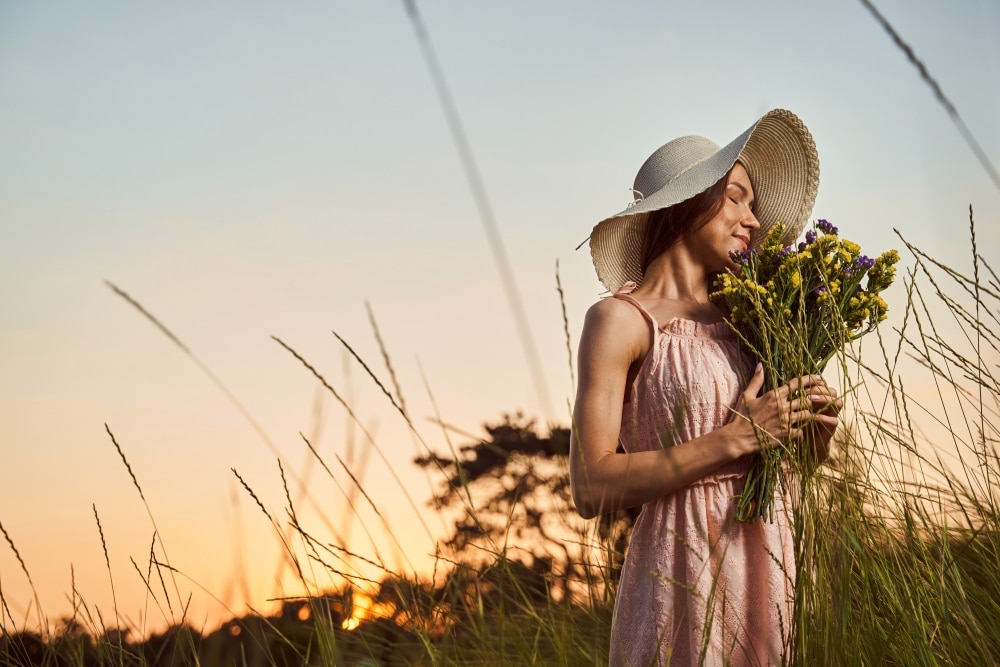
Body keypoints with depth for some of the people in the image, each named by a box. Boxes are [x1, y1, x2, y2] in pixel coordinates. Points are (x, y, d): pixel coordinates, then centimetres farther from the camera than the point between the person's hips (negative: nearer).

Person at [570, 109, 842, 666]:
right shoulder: (621, 320, -5)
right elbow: (592, 489, -15)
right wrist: (737, 438, -16)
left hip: (774, 572, 6)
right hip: (686, 579, -6)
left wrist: (813, 432, -1)